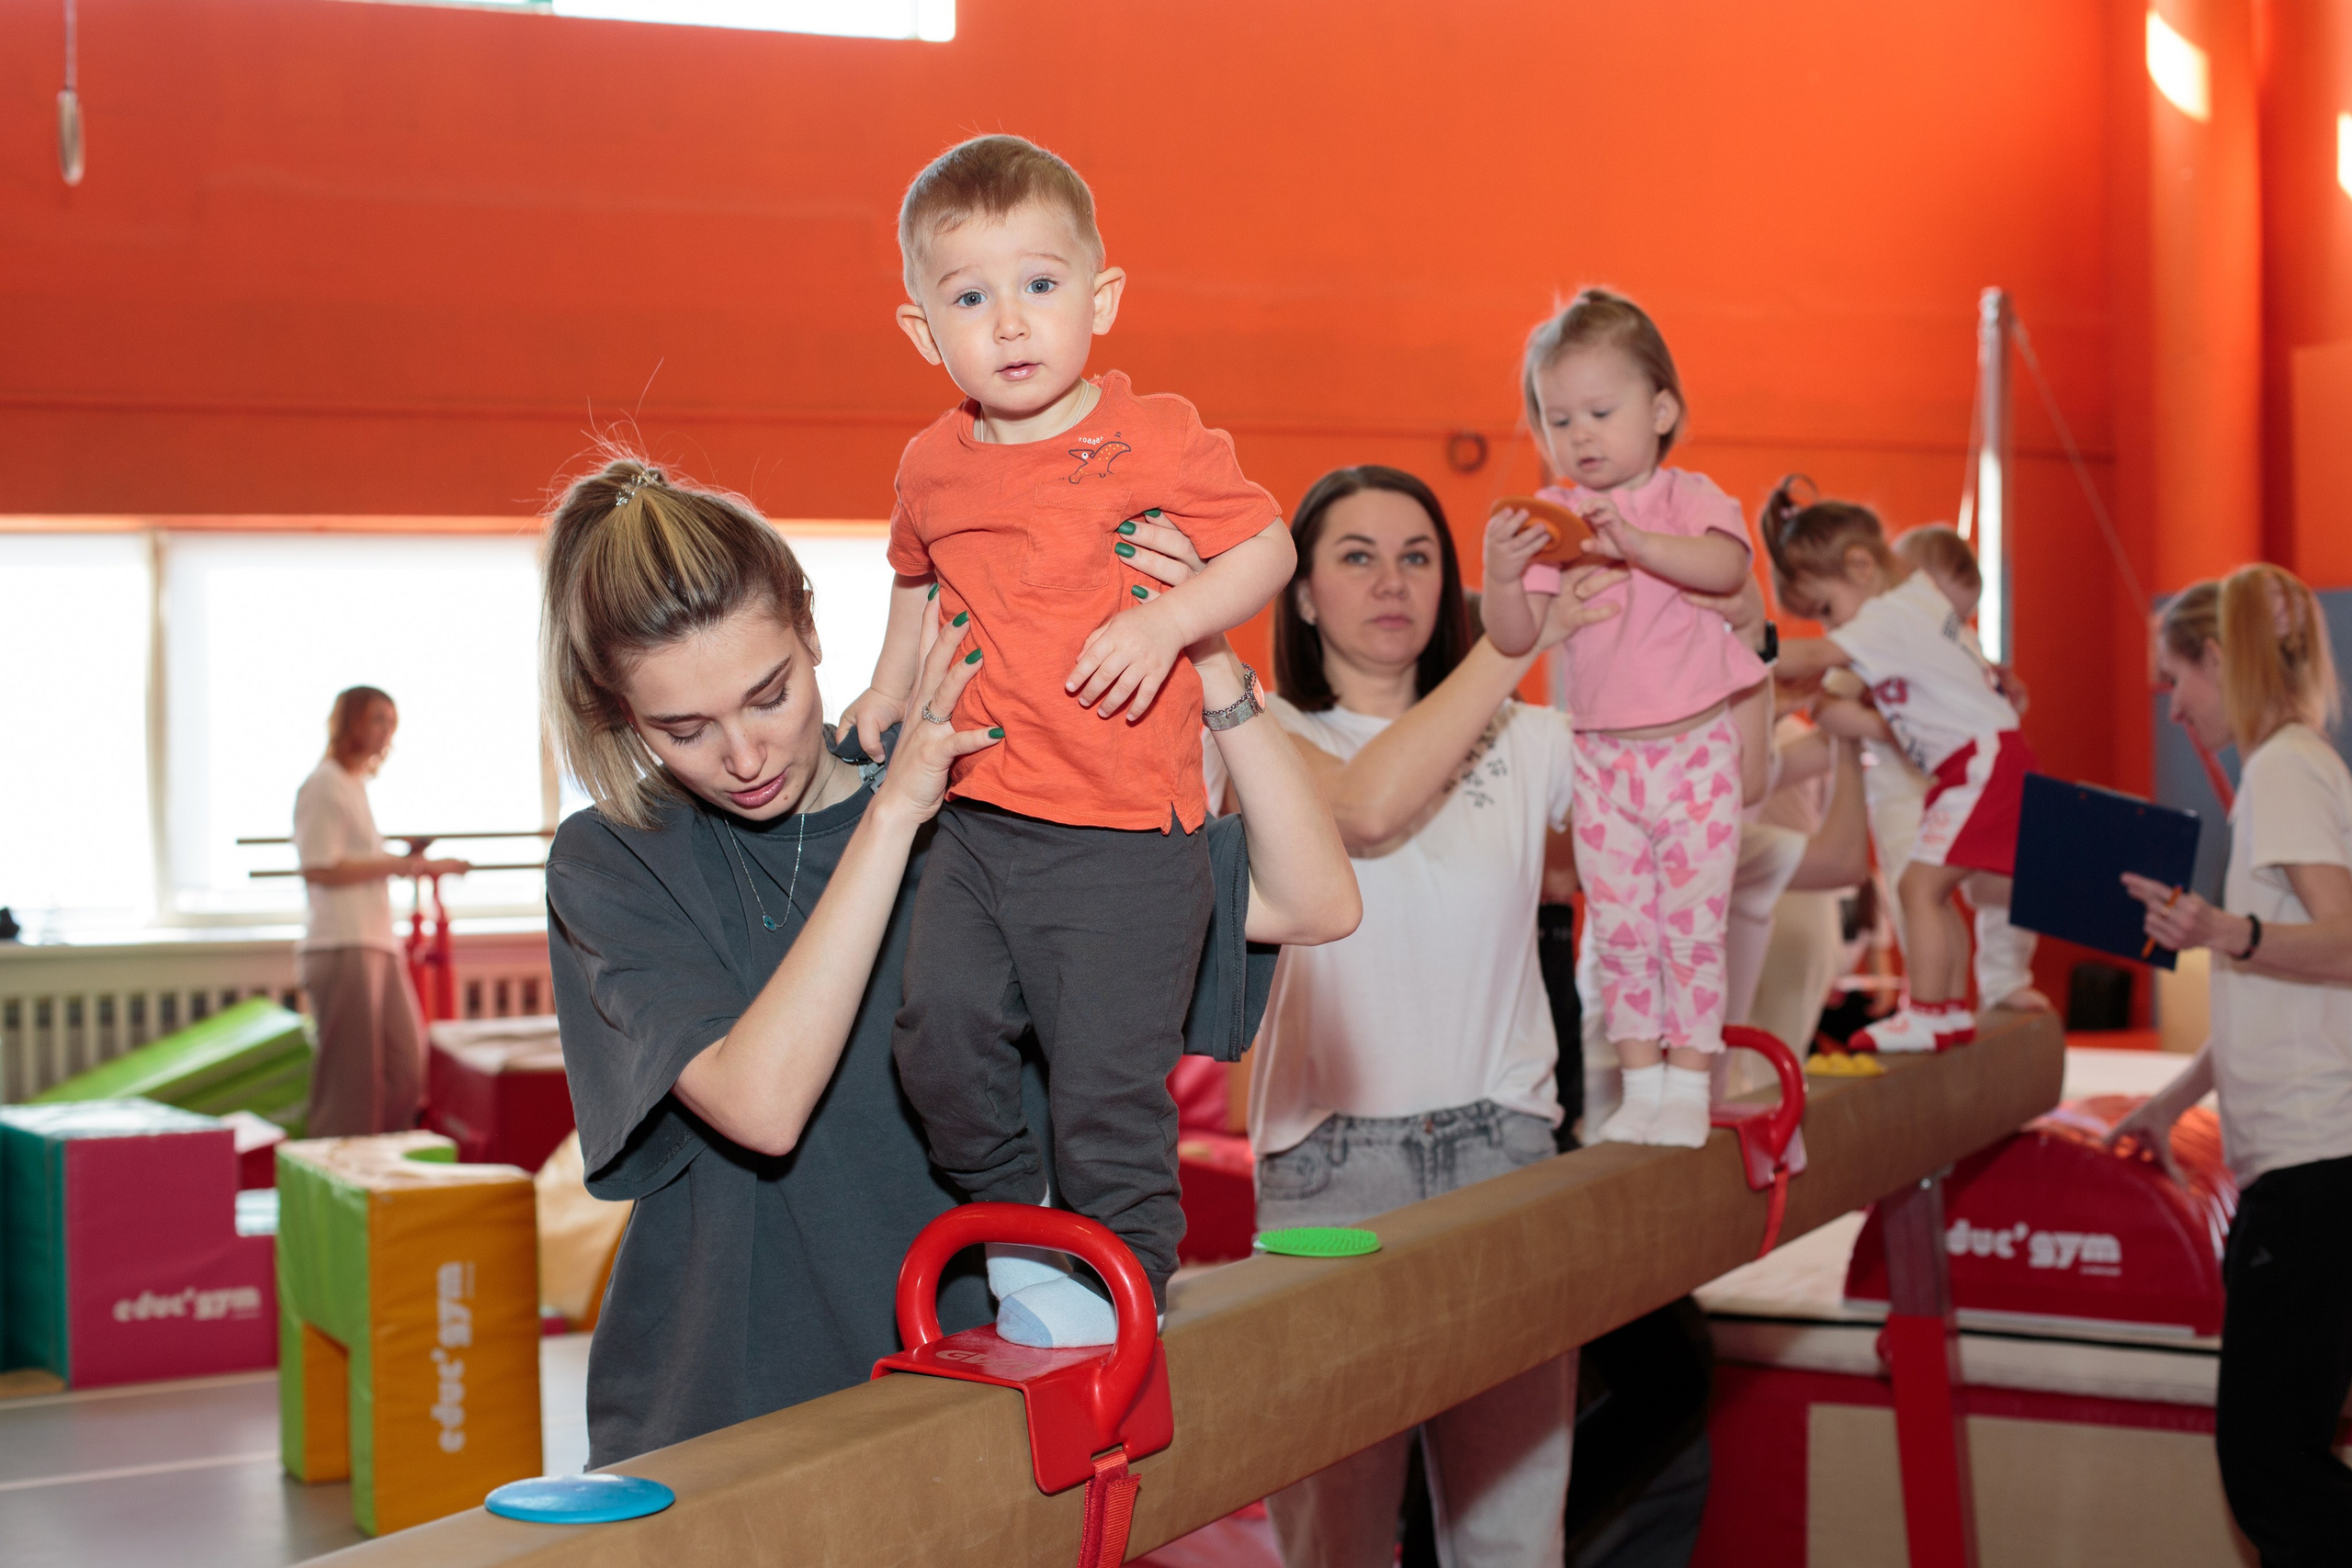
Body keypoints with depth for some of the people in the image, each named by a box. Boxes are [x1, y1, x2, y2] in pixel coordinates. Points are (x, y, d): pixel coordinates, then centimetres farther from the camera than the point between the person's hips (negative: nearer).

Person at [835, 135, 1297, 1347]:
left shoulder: (1156, 440, -7)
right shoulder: (933, 468, 9)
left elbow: (1268, 547, -3)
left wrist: (1167, 621, -18)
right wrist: (885, 700, 23)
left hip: (1126, 836, -5)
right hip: (979, 821, 5)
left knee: (1109, 1077, -4)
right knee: (939, 1022, -10)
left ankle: (1120, 1283, 17)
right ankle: (1017, 1236, 14)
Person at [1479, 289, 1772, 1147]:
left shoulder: (1688, 499, -6)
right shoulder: (1551, 519, 0)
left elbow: (1726, 566, -28)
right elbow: (1515, 637, -7)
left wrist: (1636, 542, -40)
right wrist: (1501, 575, -26)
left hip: (1696, 750, -3)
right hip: (1601, 758, 3)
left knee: (1692, 924, 0)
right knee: (1619, 927, 6)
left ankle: (1688, 1085, 10)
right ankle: (1640, 1083, 17)